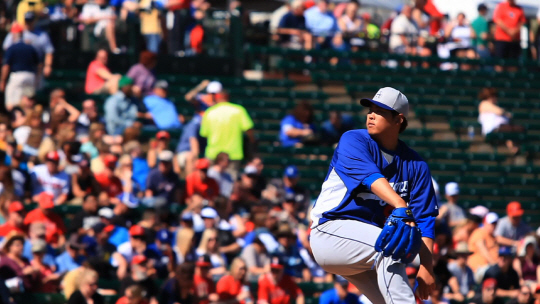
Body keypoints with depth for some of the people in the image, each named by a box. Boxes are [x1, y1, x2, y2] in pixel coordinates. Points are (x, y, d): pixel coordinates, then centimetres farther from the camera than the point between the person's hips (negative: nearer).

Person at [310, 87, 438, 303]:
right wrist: (401, 207, -45)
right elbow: (370, 177, -26)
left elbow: (425, 219, -3)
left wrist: (426, 267, -18)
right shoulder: (353, 141, -6)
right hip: (330, 231, -6)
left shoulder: (415, 165, 5)